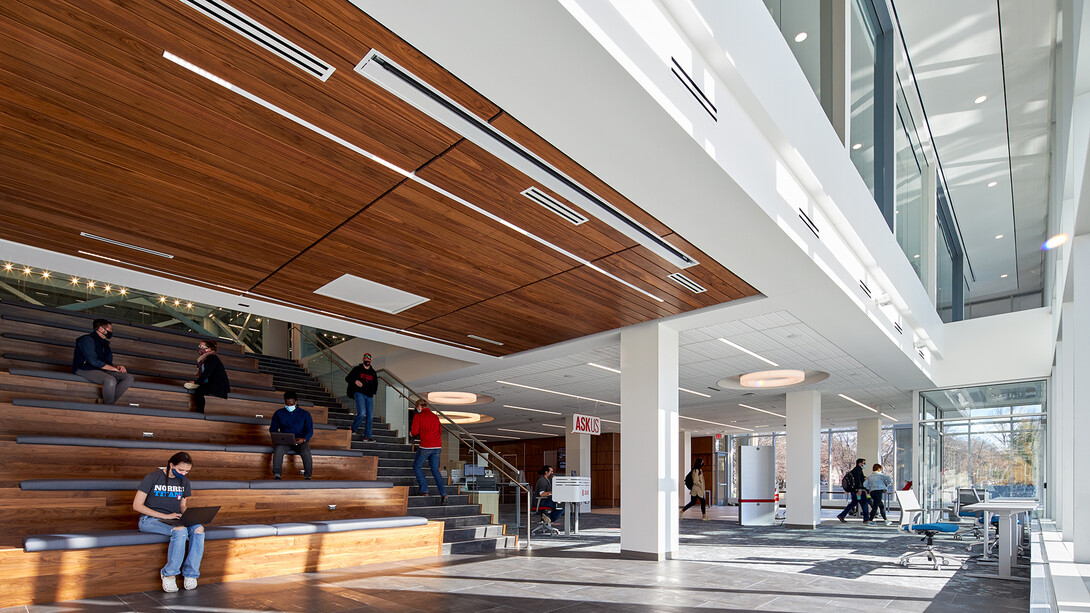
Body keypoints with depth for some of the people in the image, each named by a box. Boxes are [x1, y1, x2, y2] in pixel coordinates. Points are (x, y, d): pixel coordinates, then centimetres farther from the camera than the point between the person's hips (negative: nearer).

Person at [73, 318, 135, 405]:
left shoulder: (104, 344, 22)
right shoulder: (87, 339, -5)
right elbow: (93, 361, -16)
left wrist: (117, 366, -1)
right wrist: (115, 369, -14)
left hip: (101, 370, 8)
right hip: (85, 369, -8)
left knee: (129, 378, -14)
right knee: (110, 380, -37)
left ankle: (112, 400, -23)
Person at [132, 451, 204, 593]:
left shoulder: (184, 482, 11)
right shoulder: (153, 477, -8)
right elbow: (137, 505, -11)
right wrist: (165, 516, -19)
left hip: (174, 520, 5)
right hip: (150, 520, -5)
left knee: (198, 529, -26)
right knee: (181, 530, -36)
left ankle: (190, 575, -21)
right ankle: (169, 574, -23)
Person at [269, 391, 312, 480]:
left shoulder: (305, 414, 9)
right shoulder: (279, 413, 14)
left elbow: (310, 430, 3)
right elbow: (273, 428, 13)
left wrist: (303, 439, -19)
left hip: (300, 440, -1)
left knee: (306, 452, -33)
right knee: (278, 450, -34)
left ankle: (308, 477, -19)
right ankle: (277, 475, -25)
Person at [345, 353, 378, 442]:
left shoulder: (373, 373, 18)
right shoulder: (357, 369, 6)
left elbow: (375, 384, 26)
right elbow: (347, 378, 4)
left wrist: (373, 391, 5)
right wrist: (355, 381, -16)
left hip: (369, 396, 5)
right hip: (359, 393, -5)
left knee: (369, 416, -1)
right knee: (362, 413, -20)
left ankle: (367, 436, 4)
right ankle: (354, 428, 6)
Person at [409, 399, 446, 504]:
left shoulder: (418, 416, 1)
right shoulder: (435, 417, 17)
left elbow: (414, 431, -5)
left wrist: (411, 433, 17)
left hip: (426, 446, -5)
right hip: (438, 446, 5)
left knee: (417, 467, 14)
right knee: (435, 470, 12)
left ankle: (424, 490, 5)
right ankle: (443, 493, -2)